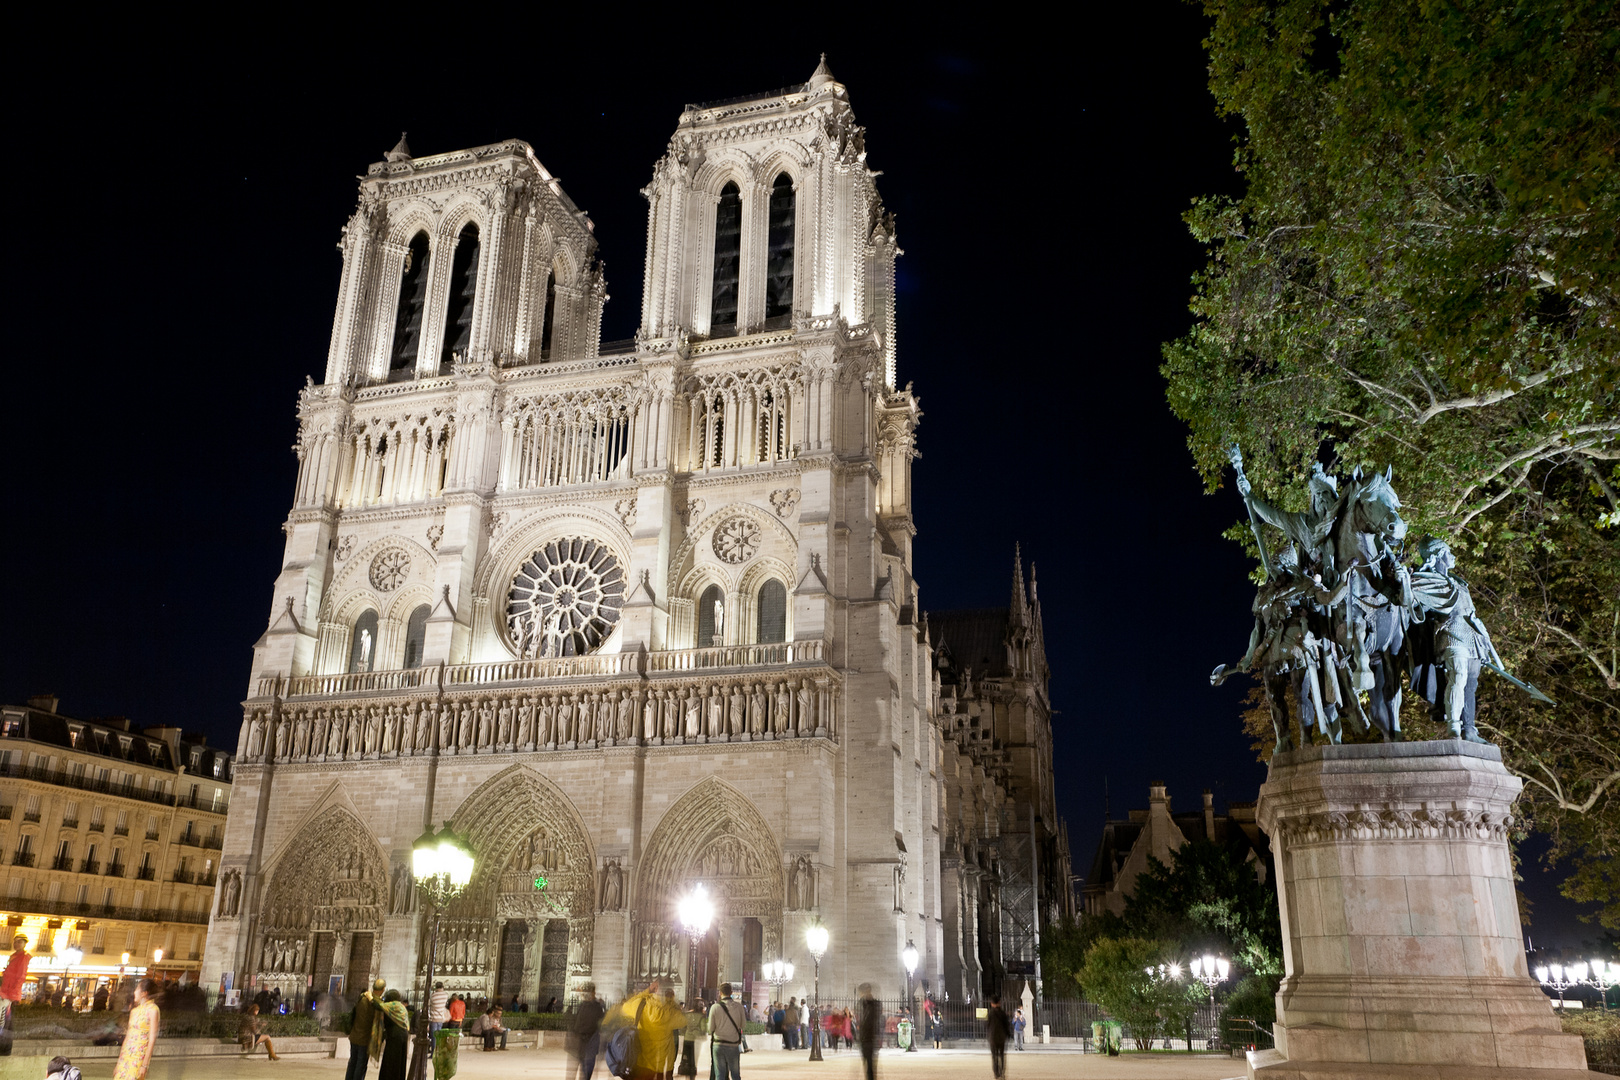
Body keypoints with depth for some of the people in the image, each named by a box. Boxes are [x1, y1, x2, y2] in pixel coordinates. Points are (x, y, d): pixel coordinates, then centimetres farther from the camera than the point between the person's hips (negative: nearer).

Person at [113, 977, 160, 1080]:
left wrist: (144, 1065, -16)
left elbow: (152, 1039, -12)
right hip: (126, 1056, 7)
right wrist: (119, 1064, 16)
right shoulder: (134, 1011, 14)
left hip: (140, 1056, -7)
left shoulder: (153, 1010, -8)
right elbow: (128, 1036, 17)